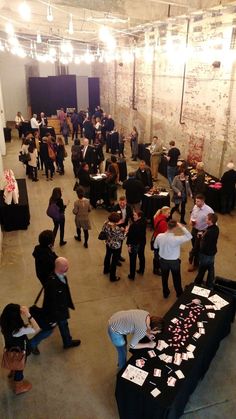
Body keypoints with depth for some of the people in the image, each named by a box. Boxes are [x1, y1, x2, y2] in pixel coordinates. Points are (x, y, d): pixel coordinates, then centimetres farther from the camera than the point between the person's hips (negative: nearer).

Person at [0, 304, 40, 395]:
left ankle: (12, 372, 67)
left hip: (11, 349, 6)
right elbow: (37, 329, -37)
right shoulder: (18, 330, -42)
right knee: (19, 368, 23)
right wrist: (28, 315, -45)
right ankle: (18, 387, 49)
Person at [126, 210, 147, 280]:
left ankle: (132, 275, 16)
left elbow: (130, 236, -23)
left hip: (134, 244, -7)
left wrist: (129, 245, -14)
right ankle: (141, 270, 43)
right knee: (141, 256, 24)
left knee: (132, 259, 6)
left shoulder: (134, 225, -28)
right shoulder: (144, 223, -8)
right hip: (142, 243, 7)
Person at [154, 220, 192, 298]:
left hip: (163, 260, 3)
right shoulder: (176, 239, -33)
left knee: (164, 278, 25)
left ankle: (165, 293, 45)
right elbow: (189, 236, -20)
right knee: (176, 278, 23)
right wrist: (181, 227, -20)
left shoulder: (159, 236, -21)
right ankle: (179, 293, 45)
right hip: (174, 262, -2)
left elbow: (155, 246, -2)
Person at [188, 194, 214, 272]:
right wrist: (191, 221, -12)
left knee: (197, 248, 9)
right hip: (194, 229, 5)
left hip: (202, 232, -5)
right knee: (194, 246, 23)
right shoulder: (195, 207, -7)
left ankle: (195, 264, 31)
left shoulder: (209, 210, -26)